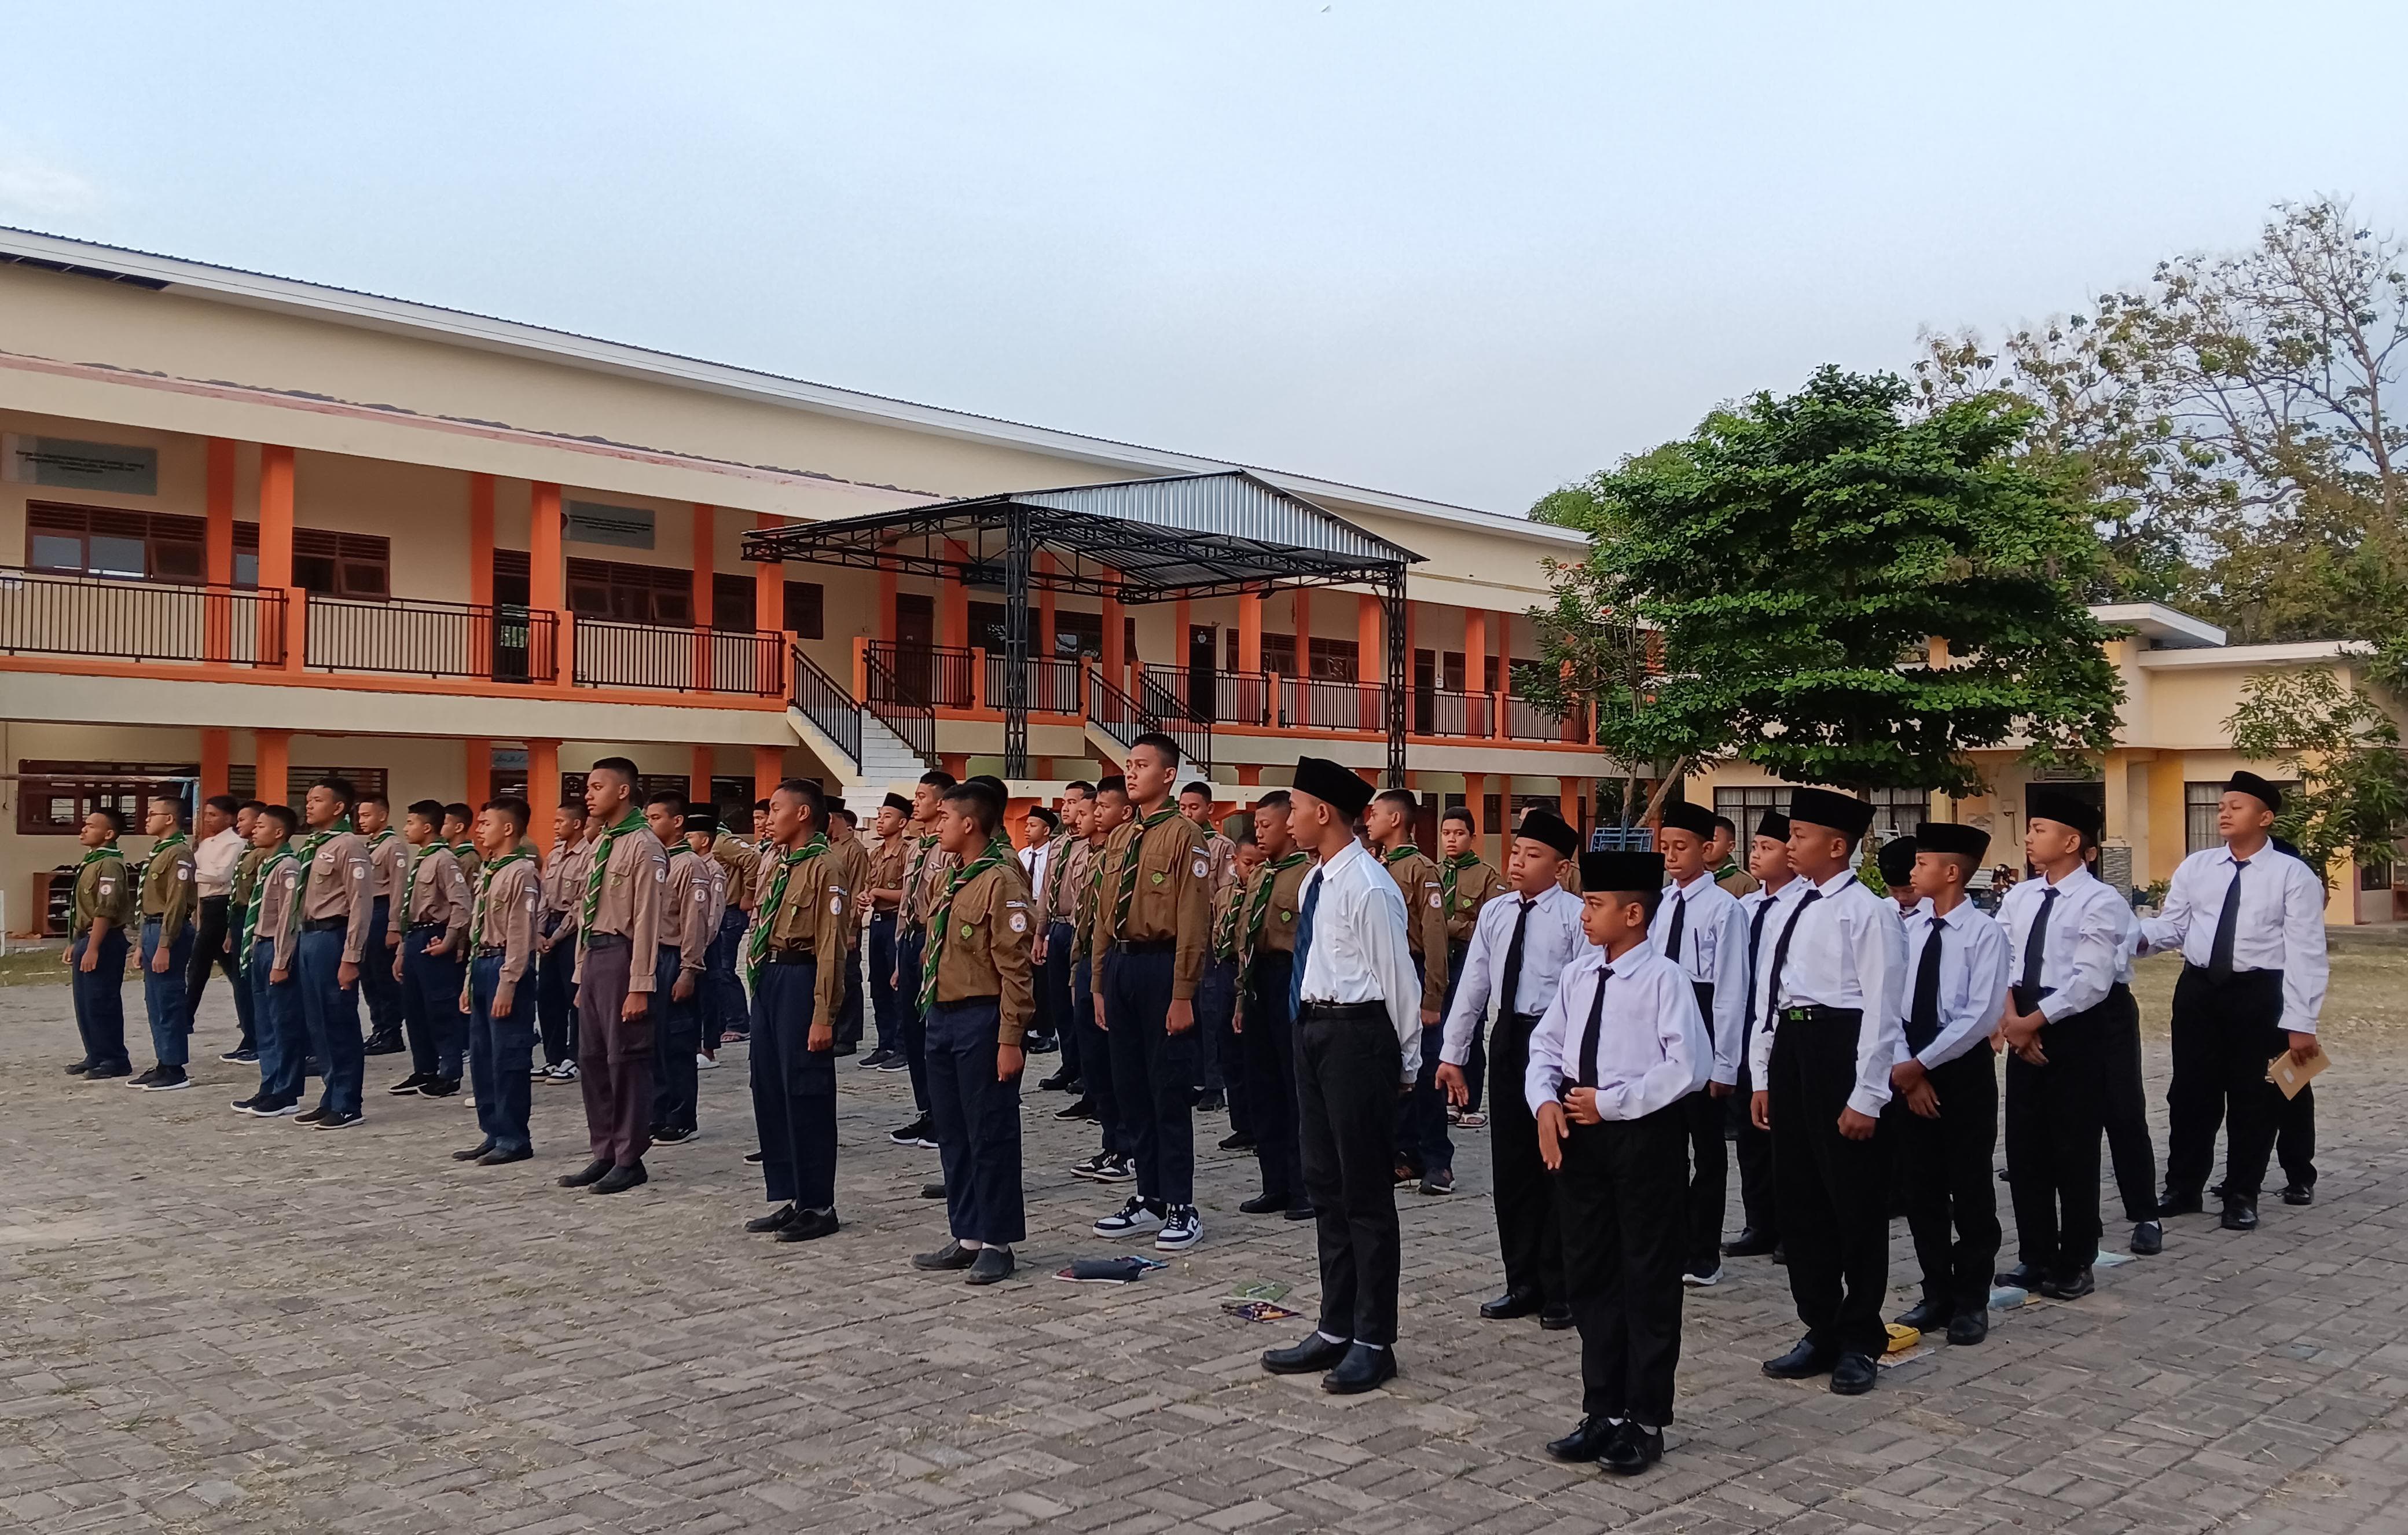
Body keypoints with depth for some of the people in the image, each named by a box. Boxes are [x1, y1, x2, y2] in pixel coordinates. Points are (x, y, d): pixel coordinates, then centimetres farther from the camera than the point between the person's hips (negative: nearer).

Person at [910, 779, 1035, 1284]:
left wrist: (1009, 1039, -19)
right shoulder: (957, 879, 14)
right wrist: (932, 1014, 15)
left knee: (991, 1134, 0)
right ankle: (967, 1236, 23)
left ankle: (997, 1243, 9)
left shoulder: (1001, 881, -13)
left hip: (981, 1020, -9)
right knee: (952, 1133, 13)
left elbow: (1014, 968, -16)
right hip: (943, 1017, 9)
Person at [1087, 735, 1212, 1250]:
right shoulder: (1119, 839, 14)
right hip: (1119, 965, 8)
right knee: (1130, 1088, 12)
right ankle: (1150, 1198, 23)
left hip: (1162, 965, -8)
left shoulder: (1184, 835, -9)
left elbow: (1193, 921, -13)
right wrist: (1100, 984, 14)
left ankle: (1181, 1208, 7)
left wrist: (1182, 994, -16)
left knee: (1170, 1091, -2)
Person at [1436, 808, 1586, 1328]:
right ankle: (1522, 1282, 25)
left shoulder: (1575, 916, -9)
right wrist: (1452, 1054, 8)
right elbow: (1473, 986, 9)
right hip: (1508, 1038, 6)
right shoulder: (1494, 913, 7)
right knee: (1512, 1166, 12)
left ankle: (1559, 1290, 17)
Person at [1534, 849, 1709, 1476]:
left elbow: (1689, 1067, -18)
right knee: (1589, 1276, 14)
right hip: (1579, 1134, 7)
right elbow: (1545, 1047, 12)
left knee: (1649, 1281, 5)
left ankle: (1644, 1421, 17)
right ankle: (1603, 1412, 27)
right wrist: (1546, 1102, -7)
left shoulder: (1664, 977, -13)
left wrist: (1610, 1103, -16)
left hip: (1644, 1134, -7)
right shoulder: (1577, 976, 7)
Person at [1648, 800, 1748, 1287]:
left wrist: (1724, 1062, -13)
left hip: (1701, 1030, -6)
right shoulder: (1659, 904, 6)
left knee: (1707, 1146, 7)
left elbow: (1731, 989, -13)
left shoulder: (1724, 908, -12)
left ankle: (1703, 1254, 17)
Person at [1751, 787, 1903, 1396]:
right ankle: (1820, 1332, 27)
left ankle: (1859, 1341, 18)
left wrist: (1865, 1098, -15)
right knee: (1799, 1198, 13)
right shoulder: (1789, 911, 13)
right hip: (1790, 1049, 8)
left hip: (1840, 1049, -8)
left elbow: (1882, 1008, -13)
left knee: (1854, 1201, 4)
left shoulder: (1868, 911, -10)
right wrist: (1764, 1078, 15)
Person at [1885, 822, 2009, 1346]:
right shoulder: (1905, 928, 5)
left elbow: (1981, 1015, -15)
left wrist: (1922, 1063, -16)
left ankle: (1971, 1301, 18)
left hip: (1963, 1069, -5)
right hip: (1907, 1069, 5)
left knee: (1970, 1189, 6)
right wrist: (1903, 1069, -8)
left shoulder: (1984, 933, -9)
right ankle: (1936, 1295, 23)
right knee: (1920, 1188, 10)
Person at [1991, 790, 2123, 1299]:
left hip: (2075, 1031, -6)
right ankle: (2035, 1257, 23)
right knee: (2025, 1147, 10)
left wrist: (2034, 1021, -16)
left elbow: (2090, 980, -17)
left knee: (2073, 1150, 2)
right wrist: (2010, 1018, -10)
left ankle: (2074, 1265, 15)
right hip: (2023, 1029, 6)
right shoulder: (2018, 898, 9)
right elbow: (1998, 964, 5)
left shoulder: (2099, 902, -10)